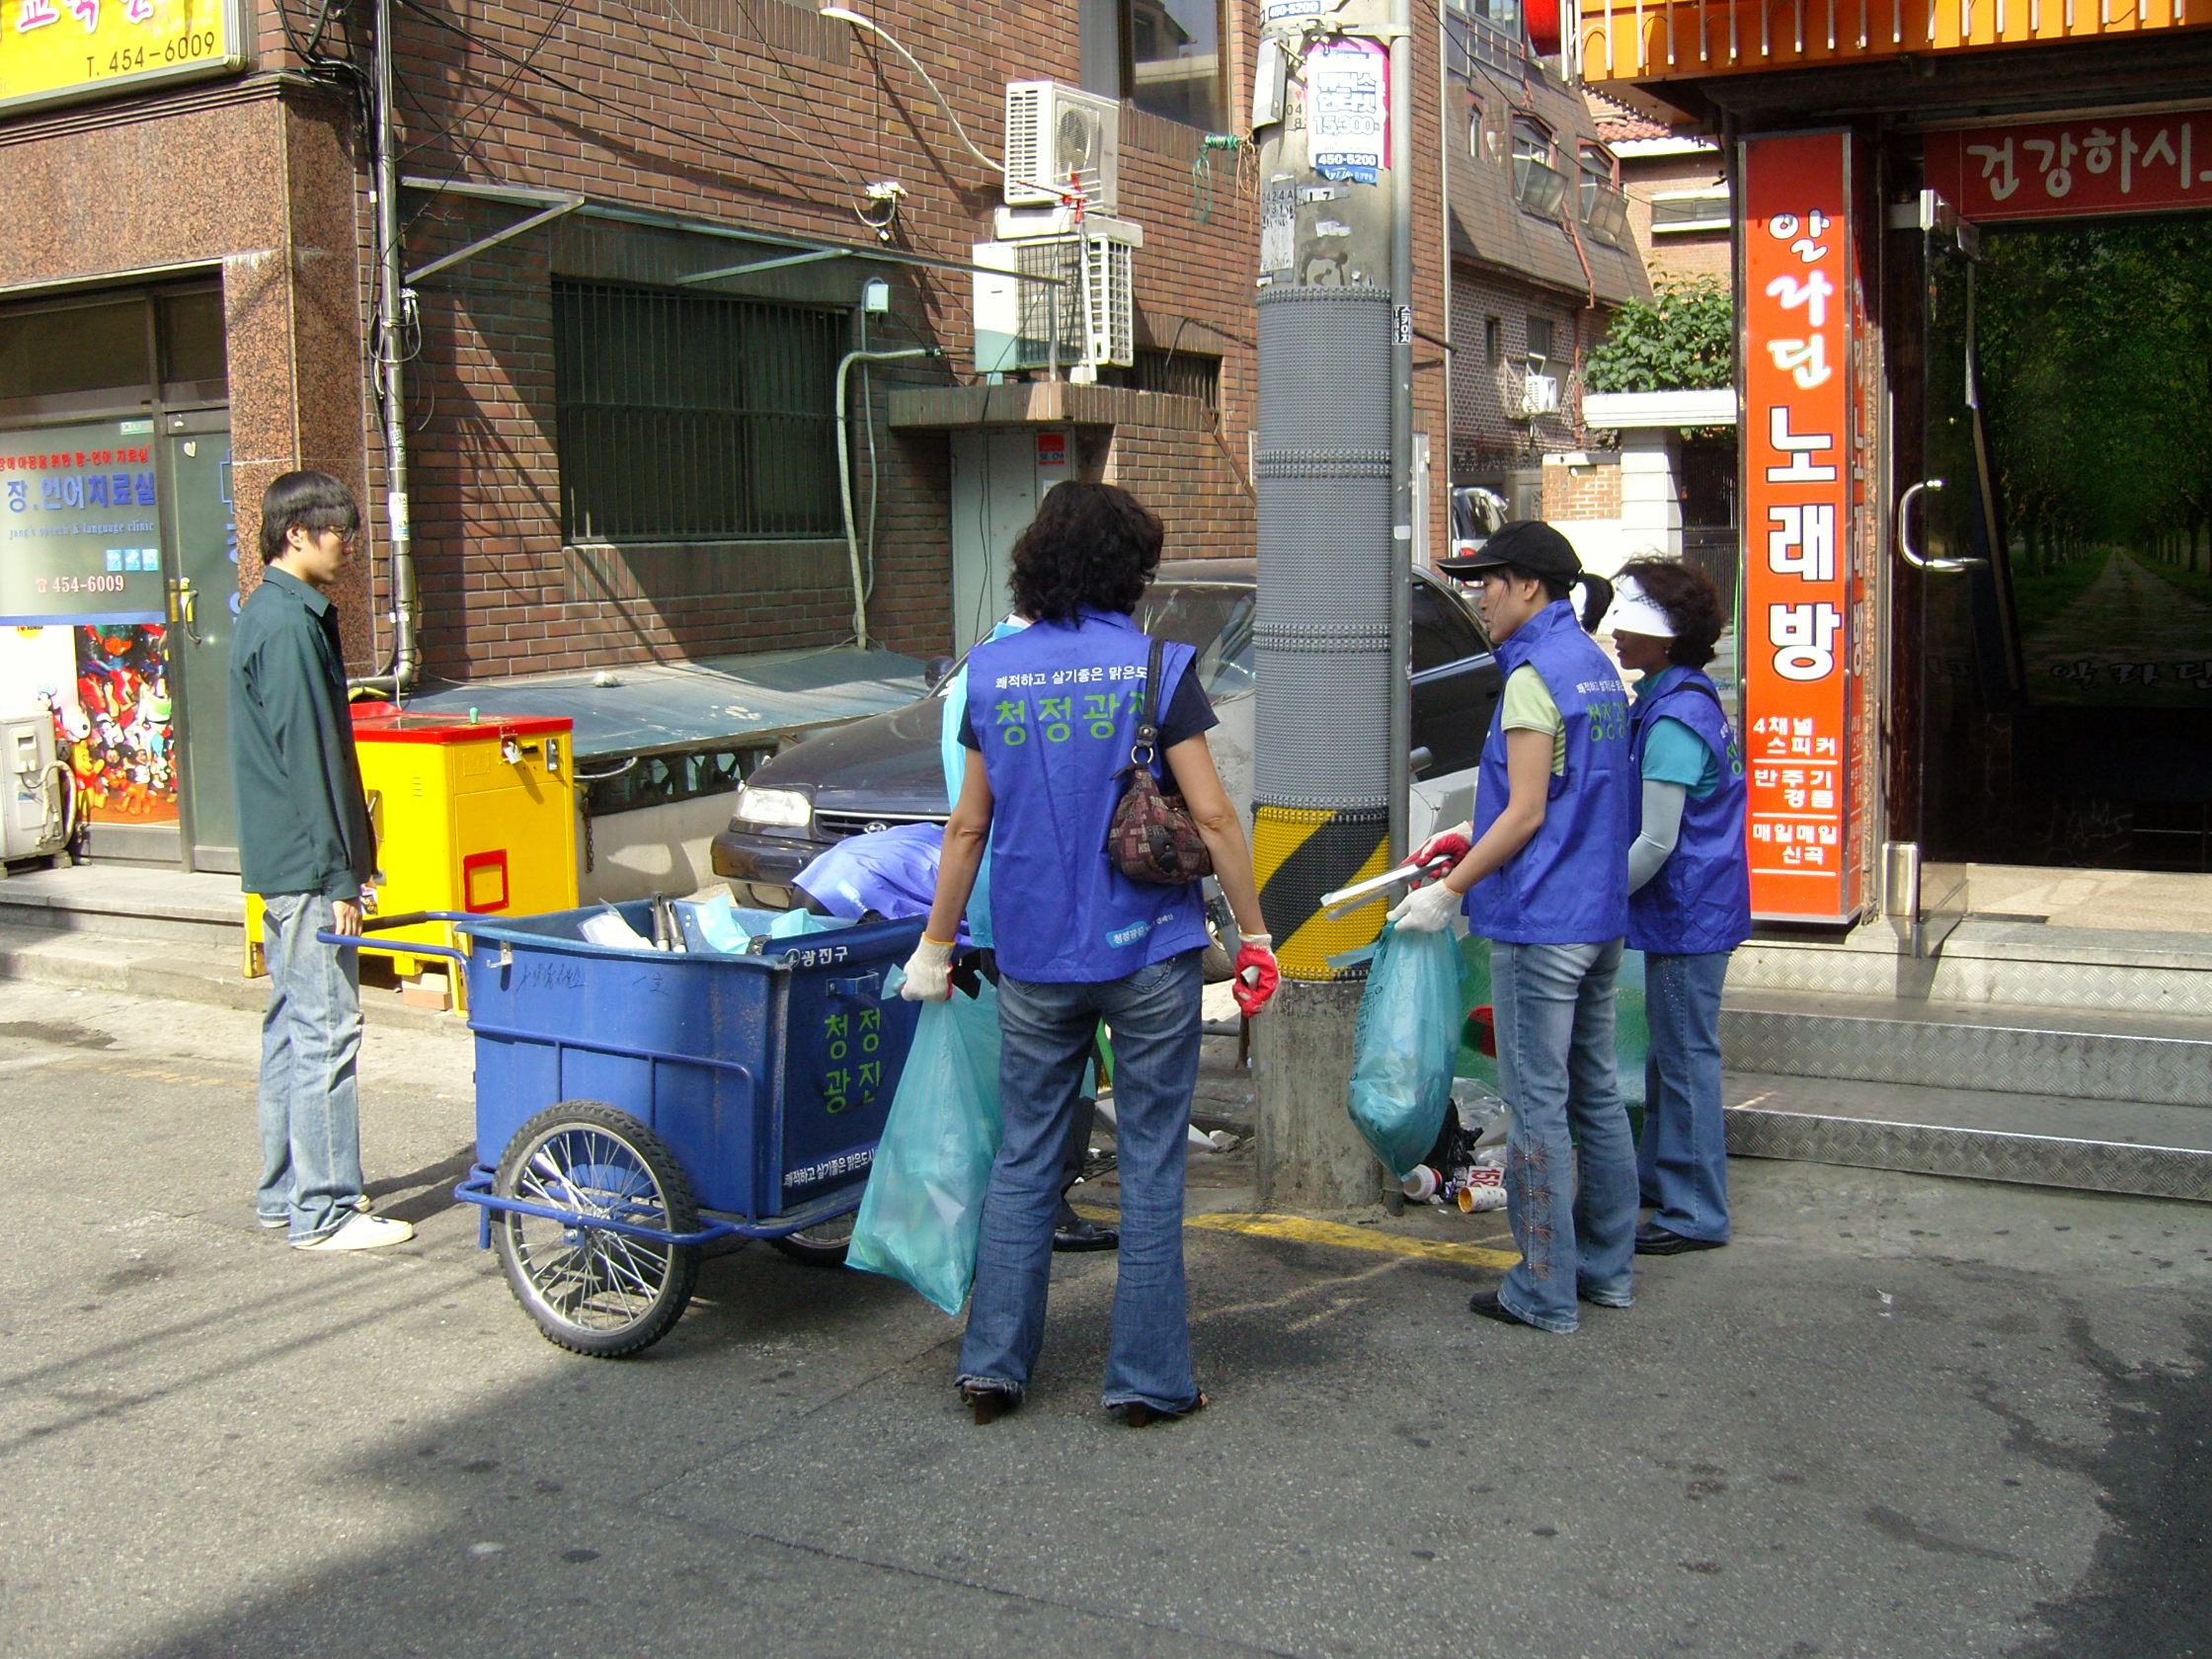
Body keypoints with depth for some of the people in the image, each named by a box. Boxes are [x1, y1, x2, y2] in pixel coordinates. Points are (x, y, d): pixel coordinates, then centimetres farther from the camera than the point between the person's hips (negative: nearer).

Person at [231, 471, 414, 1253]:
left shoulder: (271, 615, 16)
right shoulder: (288, 625, -16)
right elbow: (306, 759, -20)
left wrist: (347, 856, 21)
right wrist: (338, 877, -19)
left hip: (283, 863, 11)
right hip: (306, 864, -11)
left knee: (293, 1026, 14)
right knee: (326, 1029, -6)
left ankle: (285, 1194, 22)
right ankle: (324, 1211, -1)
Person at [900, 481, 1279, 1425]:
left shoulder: (992, 669, 4)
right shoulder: (1156, 665, -6)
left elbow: (968, 827, 7)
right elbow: (1211, 816, -8)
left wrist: (937, 942, 17)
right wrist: (1254, 934, 0)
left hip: (1034, 961, 3)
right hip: (1149, 955, -3)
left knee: (1024, 1161, 13)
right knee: (1150, 1165, 6)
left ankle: (992, 1364, 16)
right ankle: (1147, 1380, 12)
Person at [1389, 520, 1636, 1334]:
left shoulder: (1534, 674, -15)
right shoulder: (1597, 667, 13)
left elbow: (1526, 814, -18)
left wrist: (1450, 891, -12)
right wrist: (1470, 835, 21)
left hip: (1539, 920, -9)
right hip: (1599, 913, 9)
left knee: (1538, 1102, -2)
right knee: (1595, 1092, 15)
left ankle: (1545, 1292, 4)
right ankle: (1607, 1265, 25)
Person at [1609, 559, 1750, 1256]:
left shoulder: (1673, 721, -21)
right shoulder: (1693, 700, 10)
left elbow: (1656, 842, -22)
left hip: (1688, 912, -10)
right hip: (1695, 907, 10)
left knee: (1687, 1057, -2)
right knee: (1670, 1050, 19)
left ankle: (1696, 1213, 6)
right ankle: (1658, 1176, 32)